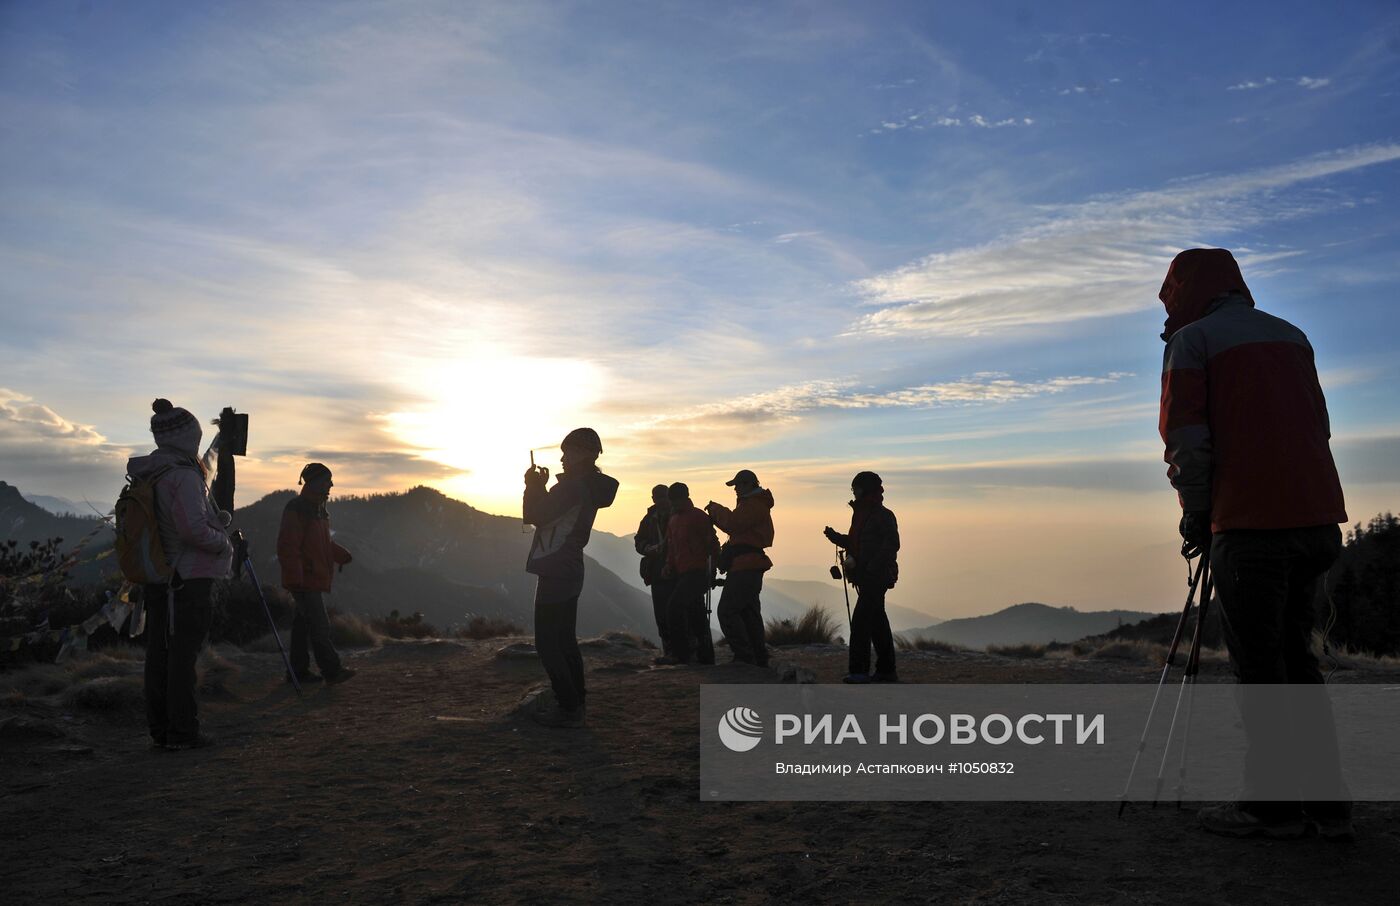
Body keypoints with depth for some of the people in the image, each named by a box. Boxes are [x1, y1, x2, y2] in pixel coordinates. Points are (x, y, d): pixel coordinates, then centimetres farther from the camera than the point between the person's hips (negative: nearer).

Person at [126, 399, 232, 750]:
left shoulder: (147, 473, 9)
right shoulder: (183, 475, -18)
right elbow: (194, 528, -24)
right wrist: (224, 544, -7)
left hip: (158, 576, 8)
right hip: (189, 577, -8)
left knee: (159, 651, 12)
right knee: (183, 653, -2)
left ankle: (160, 728, 21)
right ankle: (183, 731, 4)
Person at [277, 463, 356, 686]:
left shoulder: (318, 509, 17)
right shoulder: (296, 509, -14)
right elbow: (287, 546, -19)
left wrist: (342, 556, 15)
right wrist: (295, 578, -22)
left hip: (316, 578, 10)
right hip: (305, 579, -10)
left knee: (303, 625, 13)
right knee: (319, 625, -10)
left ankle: (299, 671, 18)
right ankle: (332, 671, -8)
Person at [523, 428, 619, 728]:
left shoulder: (572, 486, -20)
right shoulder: (589, 486, 12)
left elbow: (535, 515, -20)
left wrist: (533, 486, -4)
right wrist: (541, 487, 12)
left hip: (555, 573, -10)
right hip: (569, 572, 10)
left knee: (547, 643, -6)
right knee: (564, 640, 17)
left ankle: (568, 709, -5)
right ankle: (574, 701, 23)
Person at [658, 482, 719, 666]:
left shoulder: (698, 517, -9)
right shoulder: (674, 519, 17)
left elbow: (712, 544, -11)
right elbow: (671, 546, 24)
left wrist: (712, 570, -13)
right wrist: (669, 565, 11)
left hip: (697, 573, -8)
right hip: (682, 573, 8)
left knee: (674, 608, -16)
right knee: (696, 614, 11)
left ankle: (681, 654, -11)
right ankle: (706, 656, 17)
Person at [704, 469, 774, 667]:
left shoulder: (754, 505, -12)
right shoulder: (754, 504, 24)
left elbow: (732, 524, -21)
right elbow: (736, 526, 21)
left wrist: (716, 509, -5)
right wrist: (717, 514, 8)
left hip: (745, 567, -11)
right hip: (751, 567, 11)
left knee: (727, 610, -13)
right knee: (749, 612, 14)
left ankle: (744, 656, -14)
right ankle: (759, 658, 18)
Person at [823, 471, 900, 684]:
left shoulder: (882, 515, -11)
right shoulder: (861, 514, 18)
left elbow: (891, 544, -18)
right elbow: (855, 543, 22)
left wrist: (873, 568, -23)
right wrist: (835, 537, 6)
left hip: (876, 577, -10)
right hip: (866, 577, 10)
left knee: (860, 621, -14)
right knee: (877, 622, 13)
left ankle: (859, 670, -14)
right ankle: (886, 670, 20)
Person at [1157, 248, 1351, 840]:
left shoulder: (1192, 339, 0)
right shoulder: (1290, 335, 20)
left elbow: (1186, 438, -10)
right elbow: (1318, 425, 20)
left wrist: (1196, 517, 1)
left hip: (1250, 524, -7)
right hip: (1315, 519, 7)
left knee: (1257, 665, 0)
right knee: (1296, 656, 15)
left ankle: (1272, 805, 5)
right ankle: (1327, 802, 17)